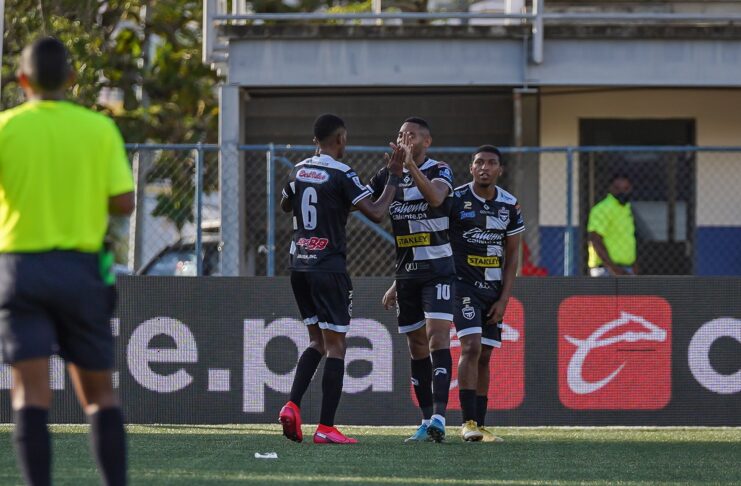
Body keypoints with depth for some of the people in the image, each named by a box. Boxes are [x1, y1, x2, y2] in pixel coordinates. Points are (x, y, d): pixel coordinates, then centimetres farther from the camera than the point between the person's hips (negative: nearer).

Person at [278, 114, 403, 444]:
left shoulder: (299, 171, 9)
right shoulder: (341, 174, -12)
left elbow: (285, 205, 29)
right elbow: (376, 213, -14)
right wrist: (393, 178, -4)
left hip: (299, 265, 7)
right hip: (328, 267, -7)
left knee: (317, 341, 17)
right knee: (335, 346, -2)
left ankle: (292, 406, -1)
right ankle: (326, 428, -5)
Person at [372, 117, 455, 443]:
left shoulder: (439, 171, -6)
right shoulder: (387, 176, 10)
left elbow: (435, 197, -28)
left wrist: (411, 165, -35)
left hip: (437, 269, -6)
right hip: (406, 273, 6)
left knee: (437, 337, -18)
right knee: (416, 346, 7)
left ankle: (439, 416, -27)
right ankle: (427, 421, 13)